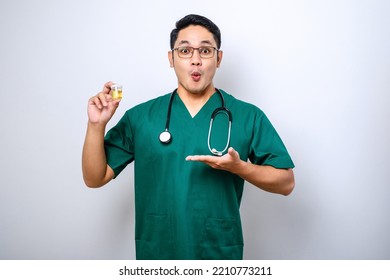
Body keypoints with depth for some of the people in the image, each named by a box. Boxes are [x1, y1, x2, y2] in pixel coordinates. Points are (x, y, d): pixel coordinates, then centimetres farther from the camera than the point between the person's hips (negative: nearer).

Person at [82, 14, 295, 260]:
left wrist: (238, 167, -19)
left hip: (221, 253, 0)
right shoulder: (139, 117, -2)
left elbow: (285, 183, -3)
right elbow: (95, 178, 0)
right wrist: (96, 125, -15)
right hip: (155, 253, 1)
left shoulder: (249, 116, -5)